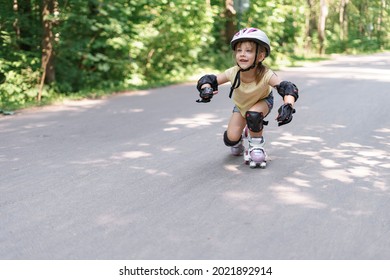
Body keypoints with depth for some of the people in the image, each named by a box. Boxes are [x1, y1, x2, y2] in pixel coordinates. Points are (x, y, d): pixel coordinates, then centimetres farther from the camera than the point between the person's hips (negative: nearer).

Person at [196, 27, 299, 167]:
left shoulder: (266, 75, -40)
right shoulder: (233, 73, -33)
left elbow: (289, 88, -47)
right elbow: (208, 80, -24)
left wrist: (288, 106, -66)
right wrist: (206, 89, -48)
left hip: (263, 101, -2)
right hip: (241, 105, 2)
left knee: (253, 115, -36)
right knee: (231, 139, -9)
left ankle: (256, 146, -8)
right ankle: (238, 143, 31)